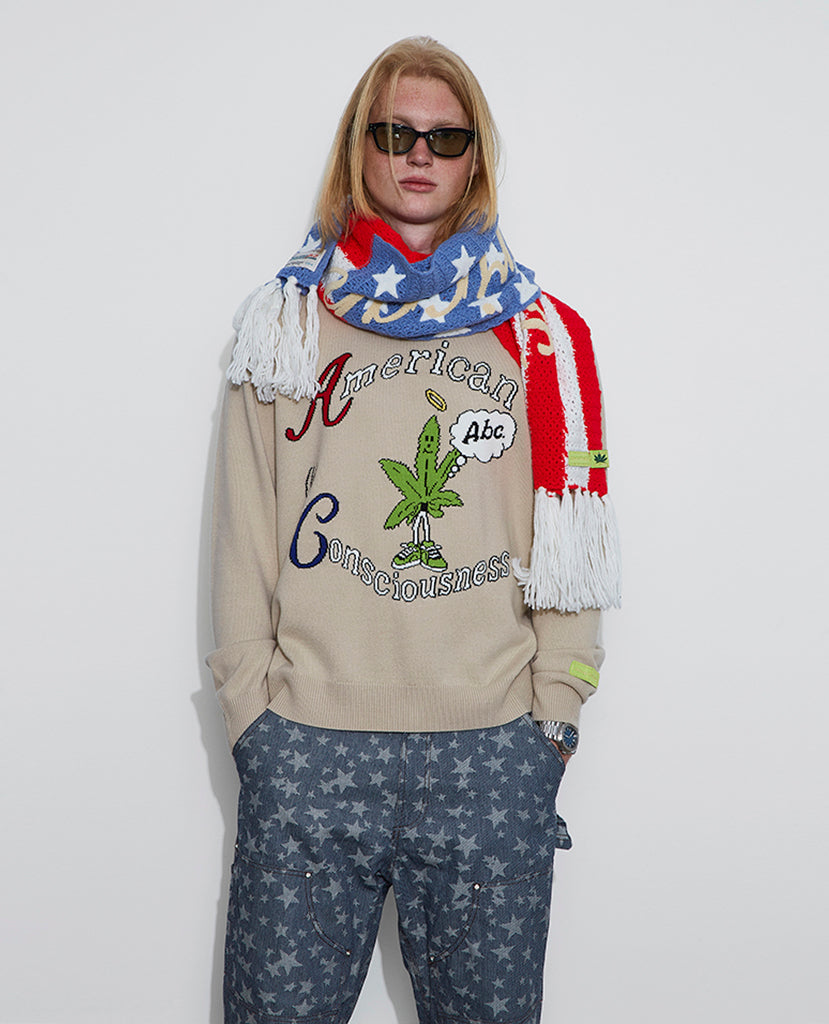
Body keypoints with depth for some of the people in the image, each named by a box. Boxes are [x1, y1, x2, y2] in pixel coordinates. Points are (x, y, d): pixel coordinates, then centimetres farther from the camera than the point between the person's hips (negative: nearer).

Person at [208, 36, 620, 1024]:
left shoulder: (539, 333, 9)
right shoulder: (287, 320, 9)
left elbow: (569, 540, 6)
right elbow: (244, 535, 6)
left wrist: (554, 712, 1)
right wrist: (251, 704, 0)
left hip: (493, 746, 1)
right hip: (308, 739, 0)